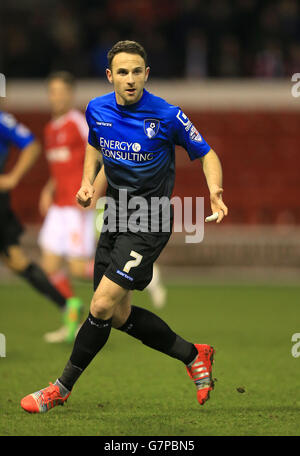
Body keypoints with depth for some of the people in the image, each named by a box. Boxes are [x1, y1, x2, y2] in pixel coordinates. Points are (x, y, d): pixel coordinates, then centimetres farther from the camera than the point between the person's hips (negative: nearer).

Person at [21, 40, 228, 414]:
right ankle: (193, 355, 26)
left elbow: (206, 154, -4)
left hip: (150, 221, -7)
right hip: (116, 215, 7)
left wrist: (214, 191, -23)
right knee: (119, 315, 8)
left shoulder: (167, 116, -15)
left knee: (103, 305, -15)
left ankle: (63, 387, -1)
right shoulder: (97, 109, 0)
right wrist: (87, 182, 4)